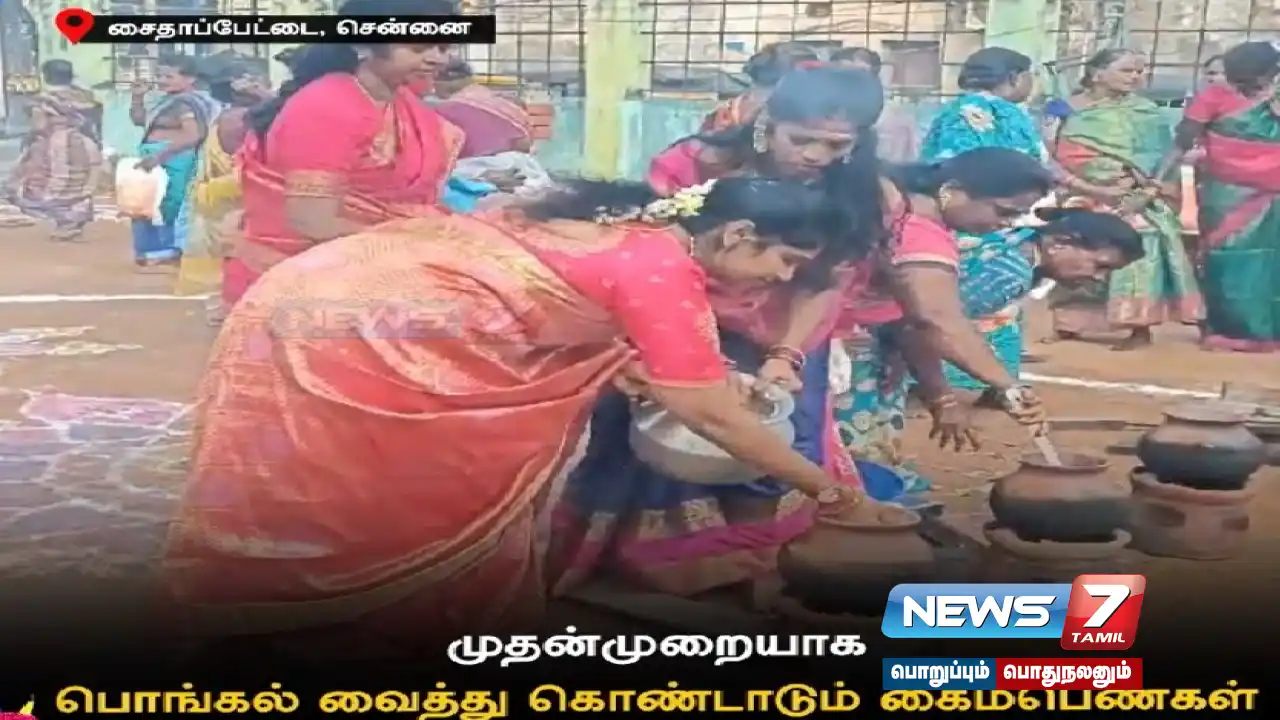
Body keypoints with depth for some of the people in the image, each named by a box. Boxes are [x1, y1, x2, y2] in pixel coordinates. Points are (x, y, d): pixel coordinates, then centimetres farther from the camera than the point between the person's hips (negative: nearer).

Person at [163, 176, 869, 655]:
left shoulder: (633, 220, 9)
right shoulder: (663, 272, -15)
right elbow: (715, 418, -11)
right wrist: (830, 491, 0)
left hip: (337, 298, 9)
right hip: (357, 334, -9)